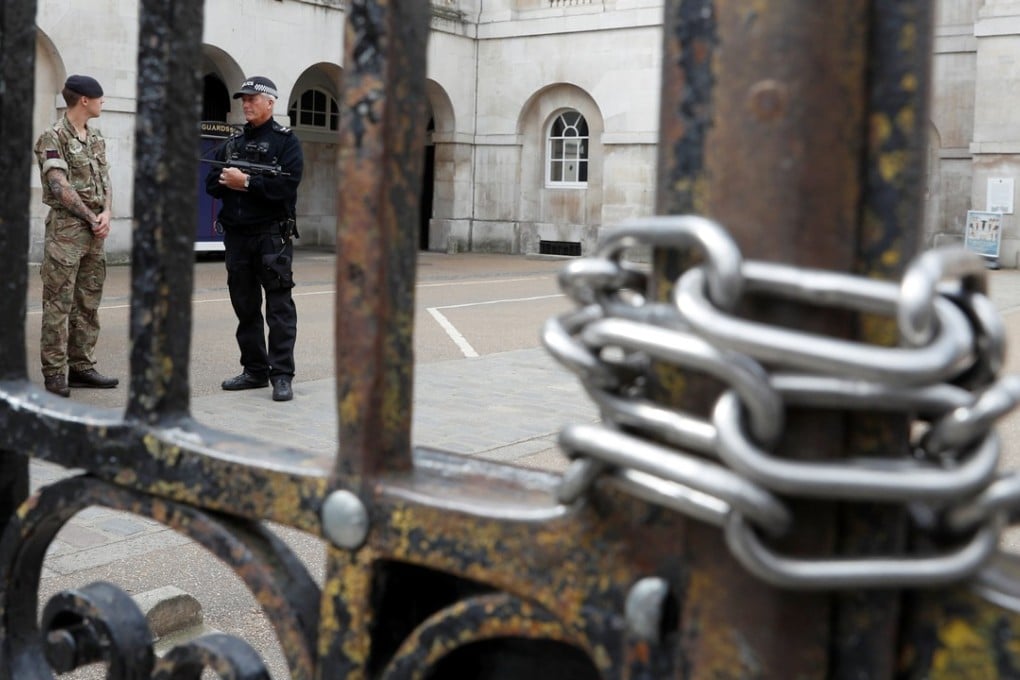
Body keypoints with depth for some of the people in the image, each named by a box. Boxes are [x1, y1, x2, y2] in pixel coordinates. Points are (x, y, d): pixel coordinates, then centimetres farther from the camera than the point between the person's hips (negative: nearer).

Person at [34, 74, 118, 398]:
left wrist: (105, 214, -5)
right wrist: (91, 218, -10)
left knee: (88, 303, 10)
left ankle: (82, 366, 17)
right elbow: (60, 188, -15)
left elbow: (105, 180, 12)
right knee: (59, 304, -5)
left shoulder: (96, 139, 14)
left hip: (95, 231, 8)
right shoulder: (53, 138, -9)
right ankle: (54, 373, -1)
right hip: (66, 228, -8)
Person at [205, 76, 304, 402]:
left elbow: (287, 185, -15)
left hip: (272, 236, -6)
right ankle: (254, 370, 19)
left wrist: (246, 182, -15)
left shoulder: (286, 141, -1)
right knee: (245, 307, 10)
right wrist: (231, 182, -11)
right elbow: (213, 184, 10)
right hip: (236, 236, 6)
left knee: (279, 307, -6)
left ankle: (282, 375, -5)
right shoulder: (232, 143, 16)